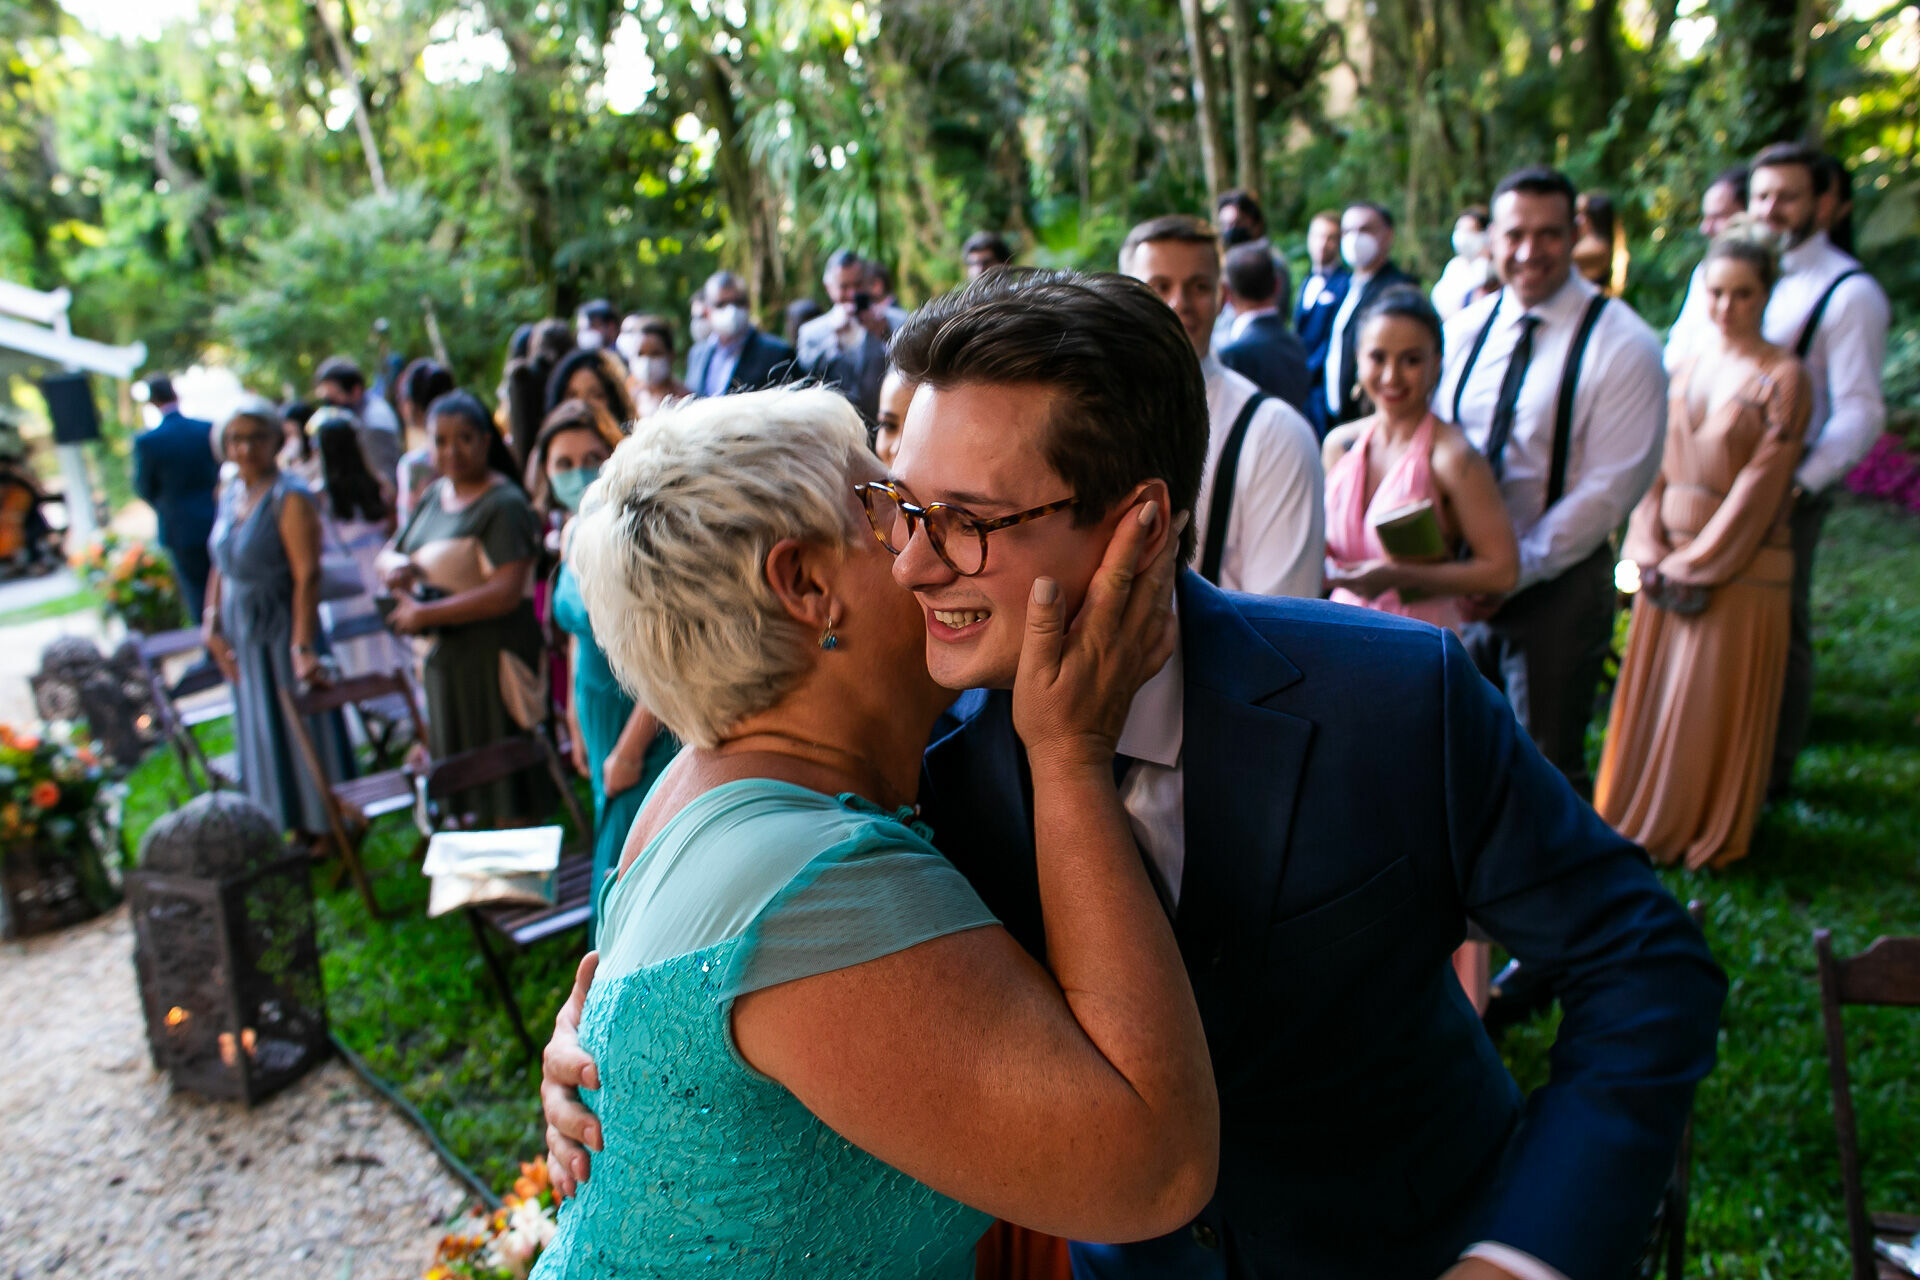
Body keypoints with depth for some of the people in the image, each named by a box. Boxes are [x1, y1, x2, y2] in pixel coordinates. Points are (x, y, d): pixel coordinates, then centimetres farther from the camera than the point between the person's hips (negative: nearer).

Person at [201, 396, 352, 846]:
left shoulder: (290, 498, -18)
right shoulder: (231, 495, 6)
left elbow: (307, 577, -24)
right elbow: (221, 567, 13)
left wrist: (303, 648, -30)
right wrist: (212, 625, 4)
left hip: (282, 628, -8)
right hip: (241, 635, 8)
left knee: (304, 729, 3)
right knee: (260, 731, 16)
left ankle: (328, 828, 19)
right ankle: (298, 828, 30)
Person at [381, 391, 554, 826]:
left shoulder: (504, 504, -15)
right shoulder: (434, 495, 11)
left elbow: (507, 593, -24)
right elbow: (389, 556, 19)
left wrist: (424, 614, -18)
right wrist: (396, 567, -6)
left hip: (493, 652, -8)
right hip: (442, 654, 8)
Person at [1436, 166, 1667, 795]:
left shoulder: (1621, 344, -10)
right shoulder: (1466, 330, 6)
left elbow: (1610, 487, -14)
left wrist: (1513, 574, -17)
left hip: (1556, 583, -4)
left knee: (1547, 767, 7)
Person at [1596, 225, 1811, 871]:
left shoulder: (1783, 378, -9)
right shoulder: (1689, 365, 7)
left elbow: (1759, 486, -14)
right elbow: (1658, 462, 6)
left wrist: (1698, 564, -15)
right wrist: (1651, 552, -4)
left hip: (1739, 569, -5)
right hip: (1669, 562, 5)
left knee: (1717, 707, 4)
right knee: (1652, 695, 12)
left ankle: (1711, 837, 22)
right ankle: (1643, 819, 28)